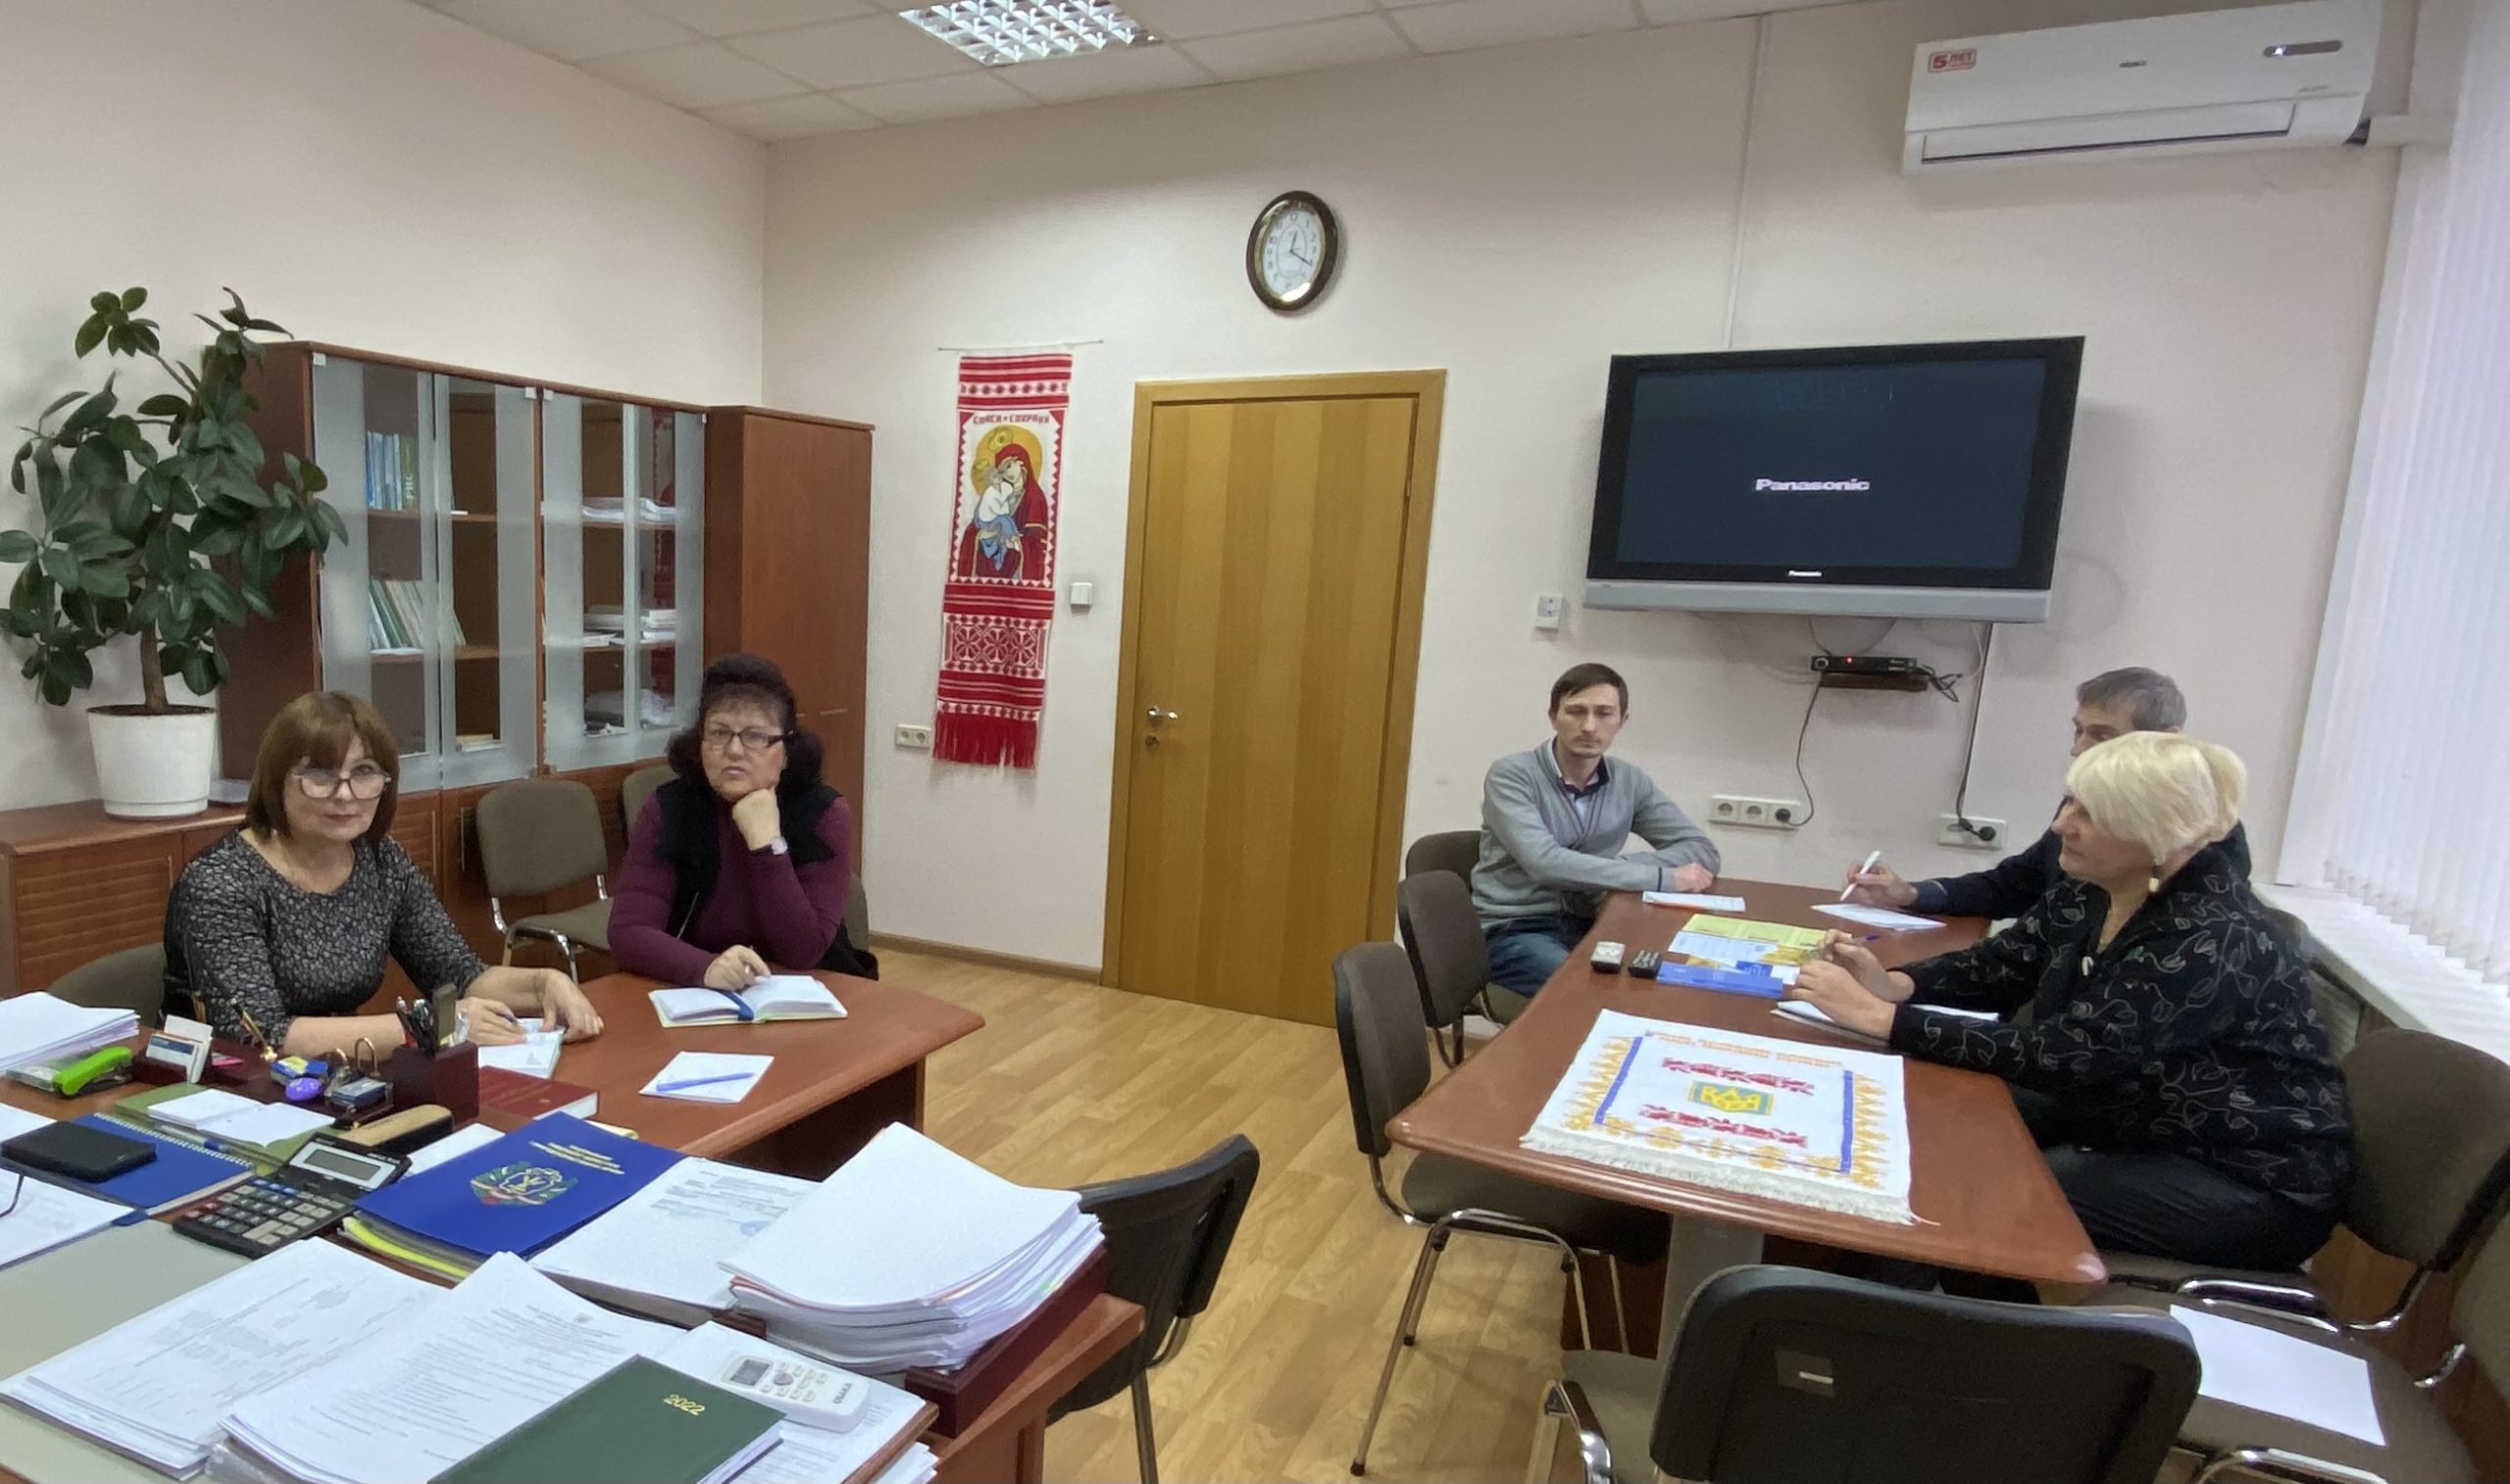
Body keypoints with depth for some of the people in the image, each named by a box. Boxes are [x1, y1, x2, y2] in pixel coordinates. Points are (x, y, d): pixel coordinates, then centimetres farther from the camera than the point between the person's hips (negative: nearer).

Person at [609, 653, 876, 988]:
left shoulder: (823, 814, -10)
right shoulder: (667, 810, -6)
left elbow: (804, 952, -17)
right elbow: (628, 932, -15)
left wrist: (767, 844, -24)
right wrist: (706, 967, -32)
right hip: (697, 999, 1)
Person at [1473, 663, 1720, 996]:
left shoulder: (1629, 782, 5)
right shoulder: (1511, 775, -11)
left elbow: (1703, 851, 3)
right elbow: (1545, 863, -26)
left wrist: (1622, 867, -16)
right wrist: (1663, 878, -23)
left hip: (1586, 926, 6)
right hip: (1514, 931, -5)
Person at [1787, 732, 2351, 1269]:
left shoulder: (2212, 940, -30)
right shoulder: (2094, 888, -5)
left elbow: (2055, 1055, -33)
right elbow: (2001, 963, 4)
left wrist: (1879, 1018, -33)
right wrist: (1891, 984, -17)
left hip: (2253, 1181, -8)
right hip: (2132, 1118, 8)